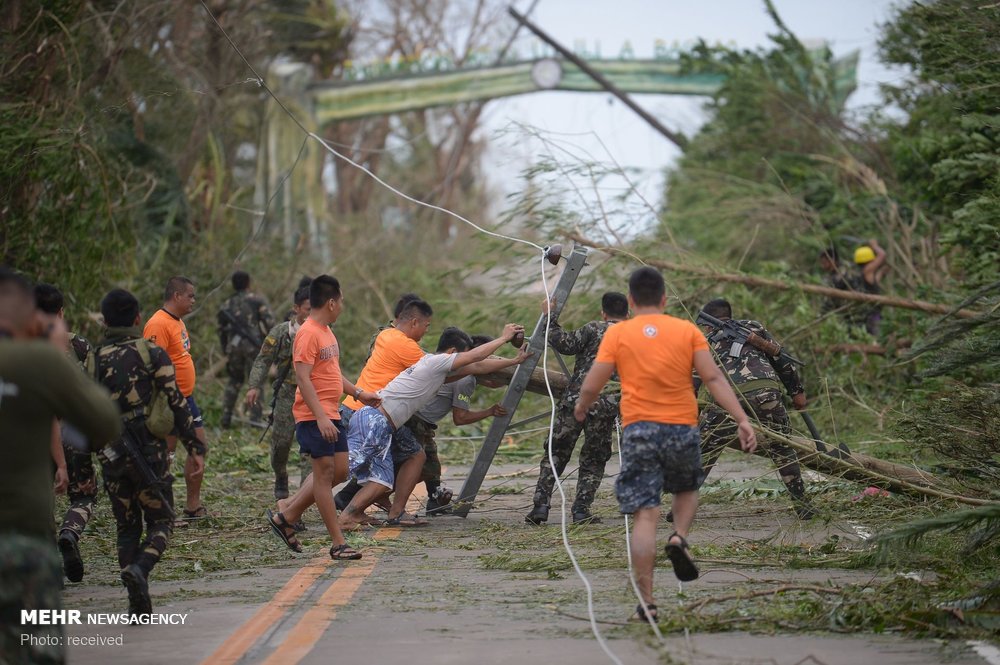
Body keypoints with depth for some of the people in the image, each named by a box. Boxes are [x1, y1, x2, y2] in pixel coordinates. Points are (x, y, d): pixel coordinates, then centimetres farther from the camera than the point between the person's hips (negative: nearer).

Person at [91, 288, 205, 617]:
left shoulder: (94, 359, 6)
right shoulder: (152, 353, -4)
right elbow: (176, 403, -7)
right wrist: (194, 446, -2)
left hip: (111, 453, 3)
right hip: (149, 450, -3)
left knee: (126, 527, 12)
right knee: (160, 521, 7)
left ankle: (138, 602, 7)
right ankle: (140, 569, -21)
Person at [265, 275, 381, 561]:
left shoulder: (326, 332, 16)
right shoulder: (308, 334, -15)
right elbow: (303, 378, -21)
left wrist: (359, 393, 23)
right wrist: (321, 417, -27)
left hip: (331, 414, 10)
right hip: (314, 416, -10)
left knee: (339, 471, 11)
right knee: (325, 472, -5)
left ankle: (286, 517, 19)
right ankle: (338, 543, -1)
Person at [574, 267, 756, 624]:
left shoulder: (617, 333, 2)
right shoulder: (687, 330, 5)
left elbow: (591, 386, 0)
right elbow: (713, 378, -3)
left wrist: (581, 407, 21)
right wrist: (742, 420, -5)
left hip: (638, 430, -1)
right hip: (682, 428, 1)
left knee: (645, 516, -2)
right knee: (687, 489, 29)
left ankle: (646, 602, -7)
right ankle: (679, 538, -1)